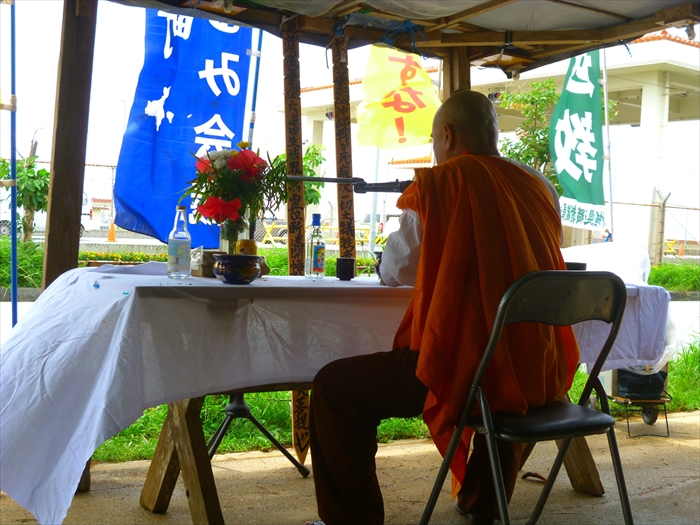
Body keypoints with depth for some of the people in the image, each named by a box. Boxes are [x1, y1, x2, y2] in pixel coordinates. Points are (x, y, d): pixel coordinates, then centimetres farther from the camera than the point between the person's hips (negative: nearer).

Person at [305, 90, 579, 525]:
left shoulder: (436, 186, -7)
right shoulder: (541, 188, 7)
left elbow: (394, 273, 2)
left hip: (464, 369, -6)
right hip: (540, 374, 7)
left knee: (333, 387, 6)